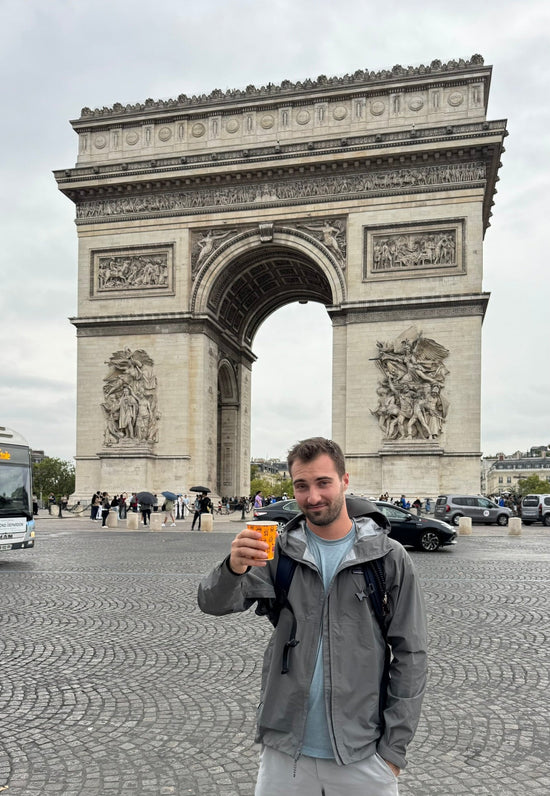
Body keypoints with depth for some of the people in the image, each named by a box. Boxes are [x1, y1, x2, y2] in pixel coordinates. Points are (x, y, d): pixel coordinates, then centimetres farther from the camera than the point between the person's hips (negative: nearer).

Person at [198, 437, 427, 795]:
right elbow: (213, 603, -14)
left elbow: (410, 654, -3)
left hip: (363, 755, -1)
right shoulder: (278, 550, -3)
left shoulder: (388, 557, -7)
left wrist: (395, 747, -5)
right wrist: (234, 568, -35)